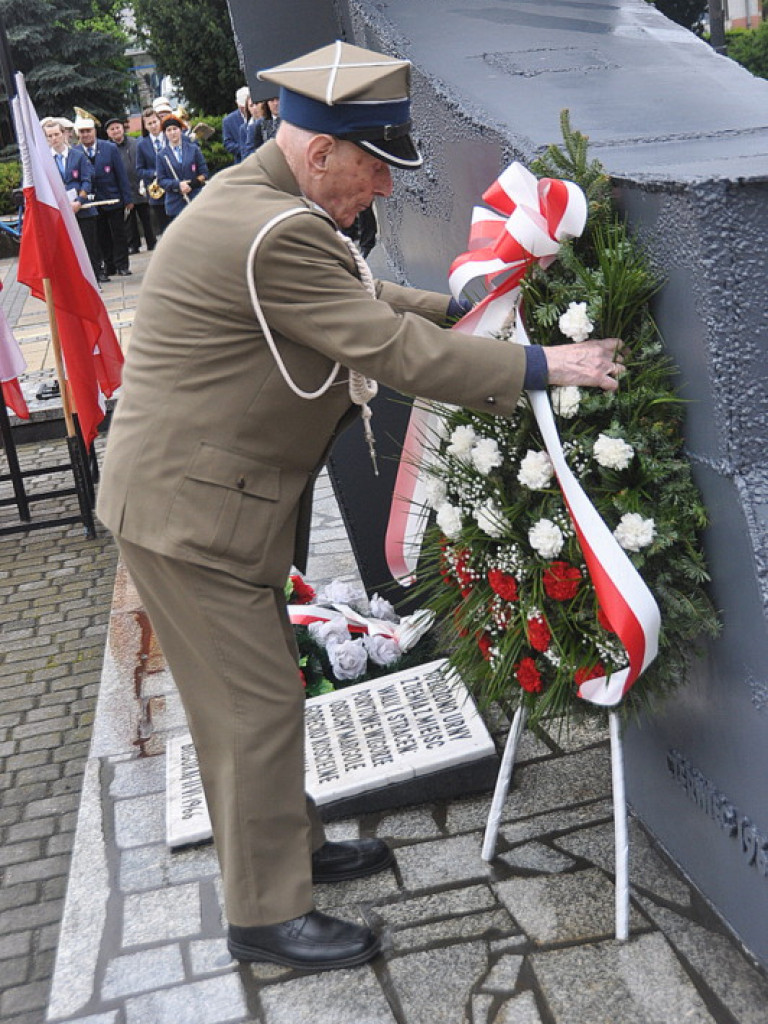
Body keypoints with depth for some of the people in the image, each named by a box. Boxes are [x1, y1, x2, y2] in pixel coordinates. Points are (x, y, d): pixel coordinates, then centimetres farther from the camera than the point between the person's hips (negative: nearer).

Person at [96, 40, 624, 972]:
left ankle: (292, 847, 38)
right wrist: (542, 366, -17)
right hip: (189, 509, -10)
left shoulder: (262, 198, 8)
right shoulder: (273, 233, -26)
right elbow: (394, 350, -25)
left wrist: (456, 308, 10)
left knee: (259, 690, 20)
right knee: (254, 706, 1)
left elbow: (362, 296, 19)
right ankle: (265, 915, 19)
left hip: (220, 493, 10)